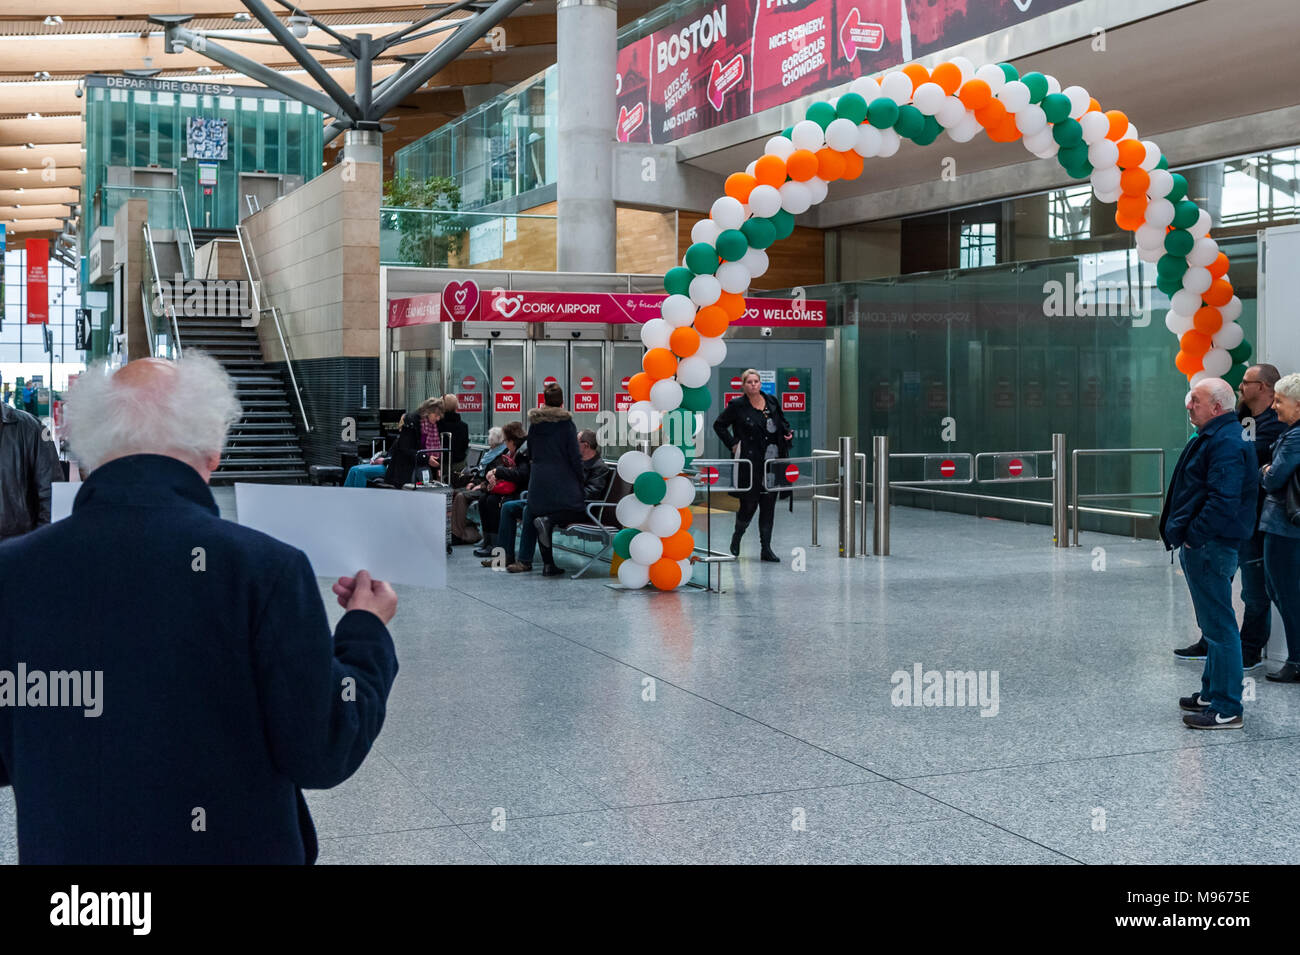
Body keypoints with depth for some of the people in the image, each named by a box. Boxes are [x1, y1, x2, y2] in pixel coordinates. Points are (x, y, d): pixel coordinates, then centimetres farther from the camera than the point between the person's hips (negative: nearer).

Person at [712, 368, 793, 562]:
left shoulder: (772, 402, 10)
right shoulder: (737, 406, -3)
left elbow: (783, 423, 25)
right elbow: (719, 425, 5)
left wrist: (788, 434, 5)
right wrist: (733, 444, -4)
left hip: (773, 462, 4)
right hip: (750, 463, -4)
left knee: (769, 505, 4)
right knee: (749, 503, -1)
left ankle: (766, 548, 9)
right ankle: (736, 537, 26)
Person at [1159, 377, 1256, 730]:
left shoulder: (1226, 443, -19)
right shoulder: (1213, 437, 16)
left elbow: (1223, 501, -27)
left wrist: (1193, 537, -20)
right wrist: (1184, 533, 16)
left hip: (1210, 548, -11)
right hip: (1203, 546, 11)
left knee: (1219, 627, -7)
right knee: (1214, 624, 19)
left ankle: (1226, 710, -2)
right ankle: (1212, 693, 31)